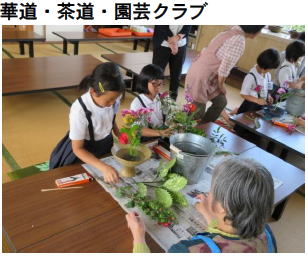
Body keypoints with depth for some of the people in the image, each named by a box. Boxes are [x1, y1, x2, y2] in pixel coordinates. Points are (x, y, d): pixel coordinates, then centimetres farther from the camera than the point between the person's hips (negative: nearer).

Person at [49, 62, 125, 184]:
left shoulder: (113, 99, -21)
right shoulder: (80, 110, -34)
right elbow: (77, 149, -26)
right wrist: (103, 167, -36)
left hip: (106, 145, 4)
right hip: (84, 152, -4)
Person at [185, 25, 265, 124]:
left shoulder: (231, 32, 9)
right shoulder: (239, 40, -20)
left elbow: (206, 51, 11)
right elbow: (224, 69, -21)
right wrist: (221, 86, -1)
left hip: (199, 71, 9)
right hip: (200, 77, -9)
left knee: (221, 102, 17)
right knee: (198, 113, 3)